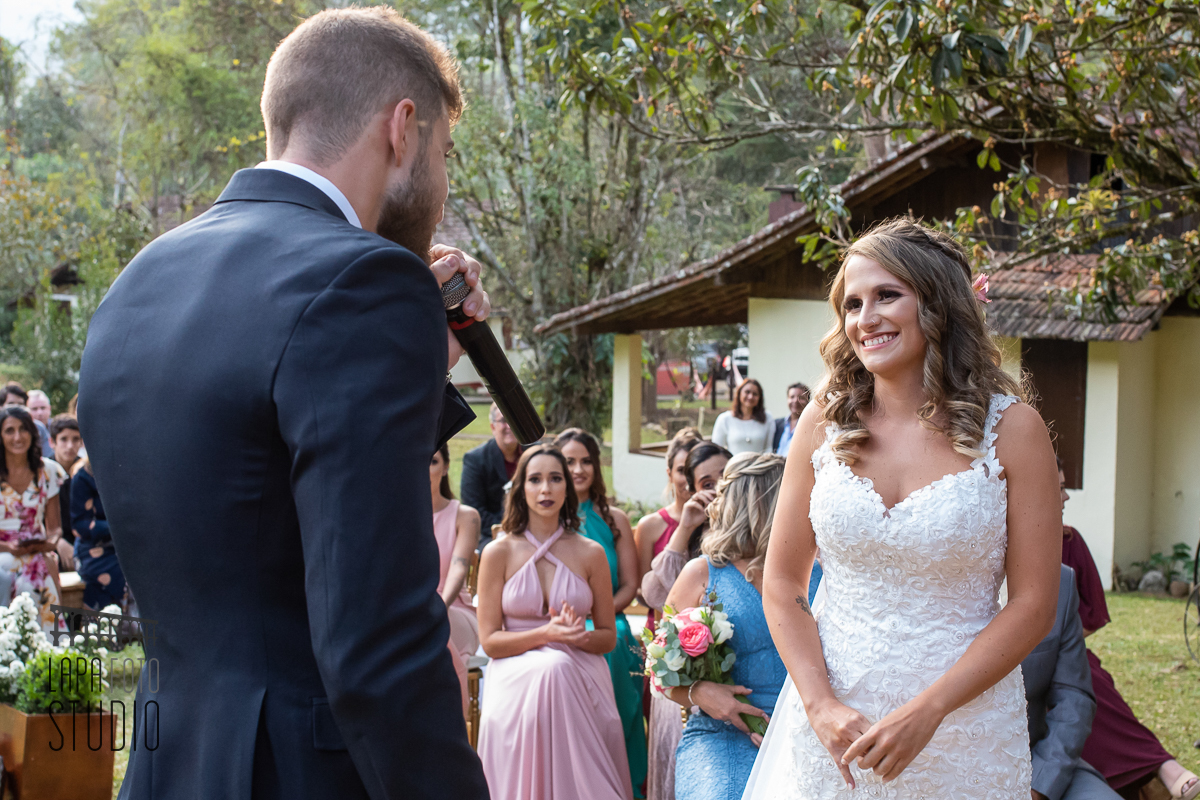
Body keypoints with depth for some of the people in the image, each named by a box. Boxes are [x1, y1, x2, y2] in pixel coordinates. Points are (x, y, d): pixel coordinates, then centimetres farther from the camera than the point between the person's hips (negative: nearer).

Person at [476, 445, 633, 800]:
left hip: (580, 679, 1)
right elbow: (490, 640, -1)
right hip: (516, 676, -1)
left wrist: (577, 636, -11)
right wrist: (546, 634, -16)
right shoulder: (499, 553, 3)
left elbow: (608, 638, 12)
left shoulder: (590, 554, 7)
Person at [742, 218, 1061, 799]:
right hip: (832, 727, 2)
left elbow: (1033, 605, -7)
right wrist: (821, 707, -10)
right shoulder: (825, 423, 1)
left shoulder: (1012, 430, -6)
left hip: (963, 728, -2)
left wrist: (925, 713, -15)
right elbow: (782, 584, 3)